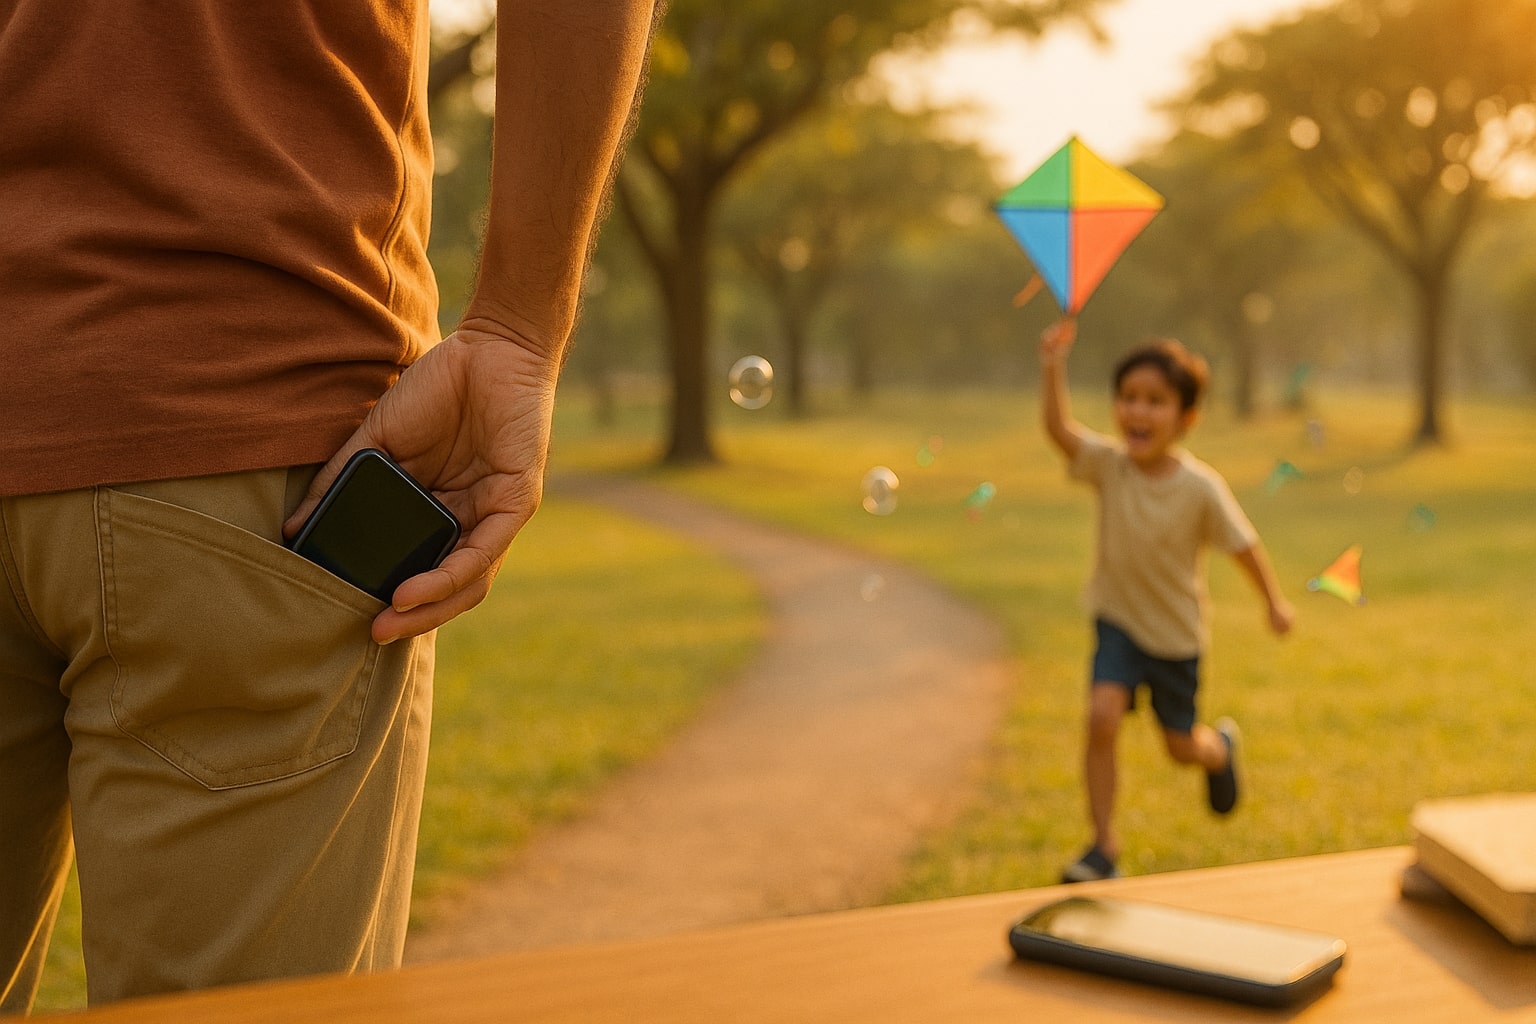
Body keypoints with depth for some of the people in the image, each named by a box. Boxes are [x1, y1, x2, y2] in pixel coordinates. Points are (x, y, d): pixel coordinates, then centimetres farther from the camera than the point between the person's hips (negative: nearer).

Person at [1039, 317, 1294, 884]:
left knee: (1182, 746, 14)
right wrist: (1052, 368, -45)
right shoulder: (1108, 464, -16)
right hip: (1118, 622, 1)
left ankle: (1221, 745, 53)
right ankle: (1103, 846, -7)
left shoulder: (1201, 487, -21)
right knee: (1102, 717, -21)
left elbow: (1242, 543, -8)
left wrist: (1275, 601, 1)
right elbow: (1059, 429, -32)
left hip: (1176, 632, -1)